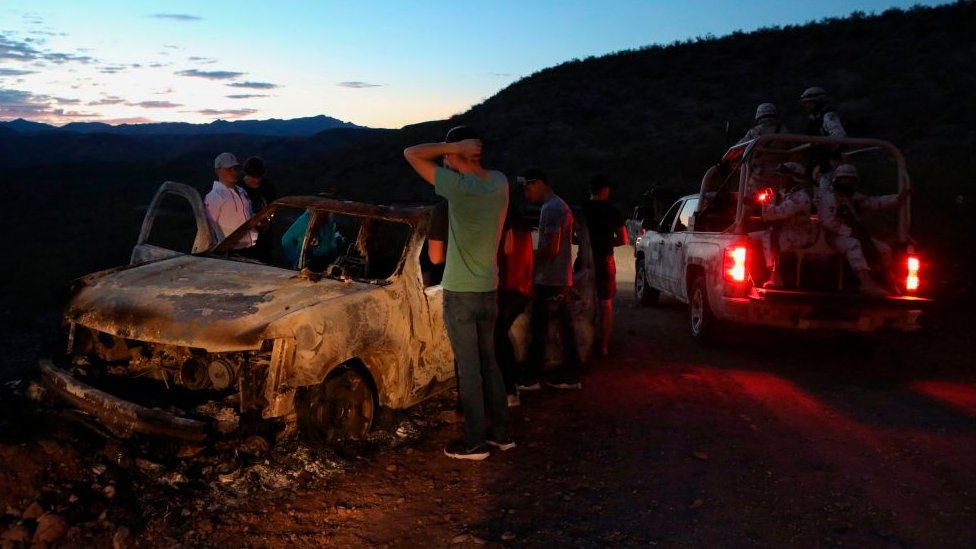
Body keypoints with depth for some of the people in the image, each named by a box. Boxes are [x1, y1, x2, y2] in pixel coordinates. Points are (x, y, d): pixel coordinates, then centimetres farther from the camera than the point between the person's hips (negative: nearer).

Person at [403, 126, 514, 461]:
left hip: (460, 293, -7)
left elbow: (411, 154, -14)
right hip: (489, 290, 7)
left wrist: (454, 147, -16)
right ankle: (502, 433, 24)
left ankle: (475, 442, 10)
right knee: (488, 363, 17)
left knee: (469, 369, 2)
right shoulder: (500, 183, -1)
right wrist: (470, 156, 7)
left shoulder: (458, 187, -20)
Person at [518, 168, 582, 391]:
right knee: (565, 329, 10)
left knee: (539, 330, -2)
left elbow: (551, 249, -21)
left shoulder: (551, 208, -17)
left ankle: (530, 378, 5)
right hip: (561, 279, 10)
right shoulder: (559, 205, 15)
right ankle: (570, 376, 15)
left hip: (549, 280, -10)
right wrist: (535, 256, 14)